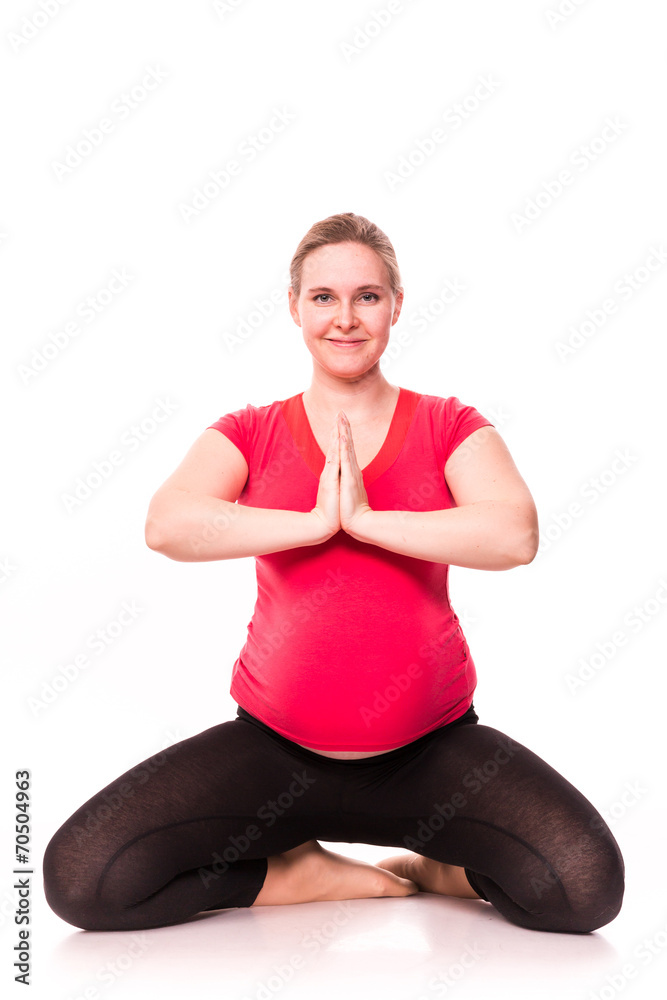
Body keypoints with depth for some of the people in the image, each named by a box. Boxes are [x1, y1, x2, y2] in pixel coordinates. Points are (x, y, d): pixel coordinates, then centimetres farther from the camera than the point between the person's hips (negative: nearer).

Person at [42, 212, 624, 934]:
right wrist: (316, 520, -16)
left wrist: (366, 518, -15)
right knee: (80, 877, -18)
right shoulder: (250, 433, 6)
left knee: (587, 886, -25)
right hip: (273, 751, 1)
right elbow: (167, 526, -14)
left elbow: (515, 537, -15)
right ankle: (309, 872, 3)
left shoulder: (450, 426, 5)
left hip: (431, 749, -1)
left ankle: (441, 867, 6)